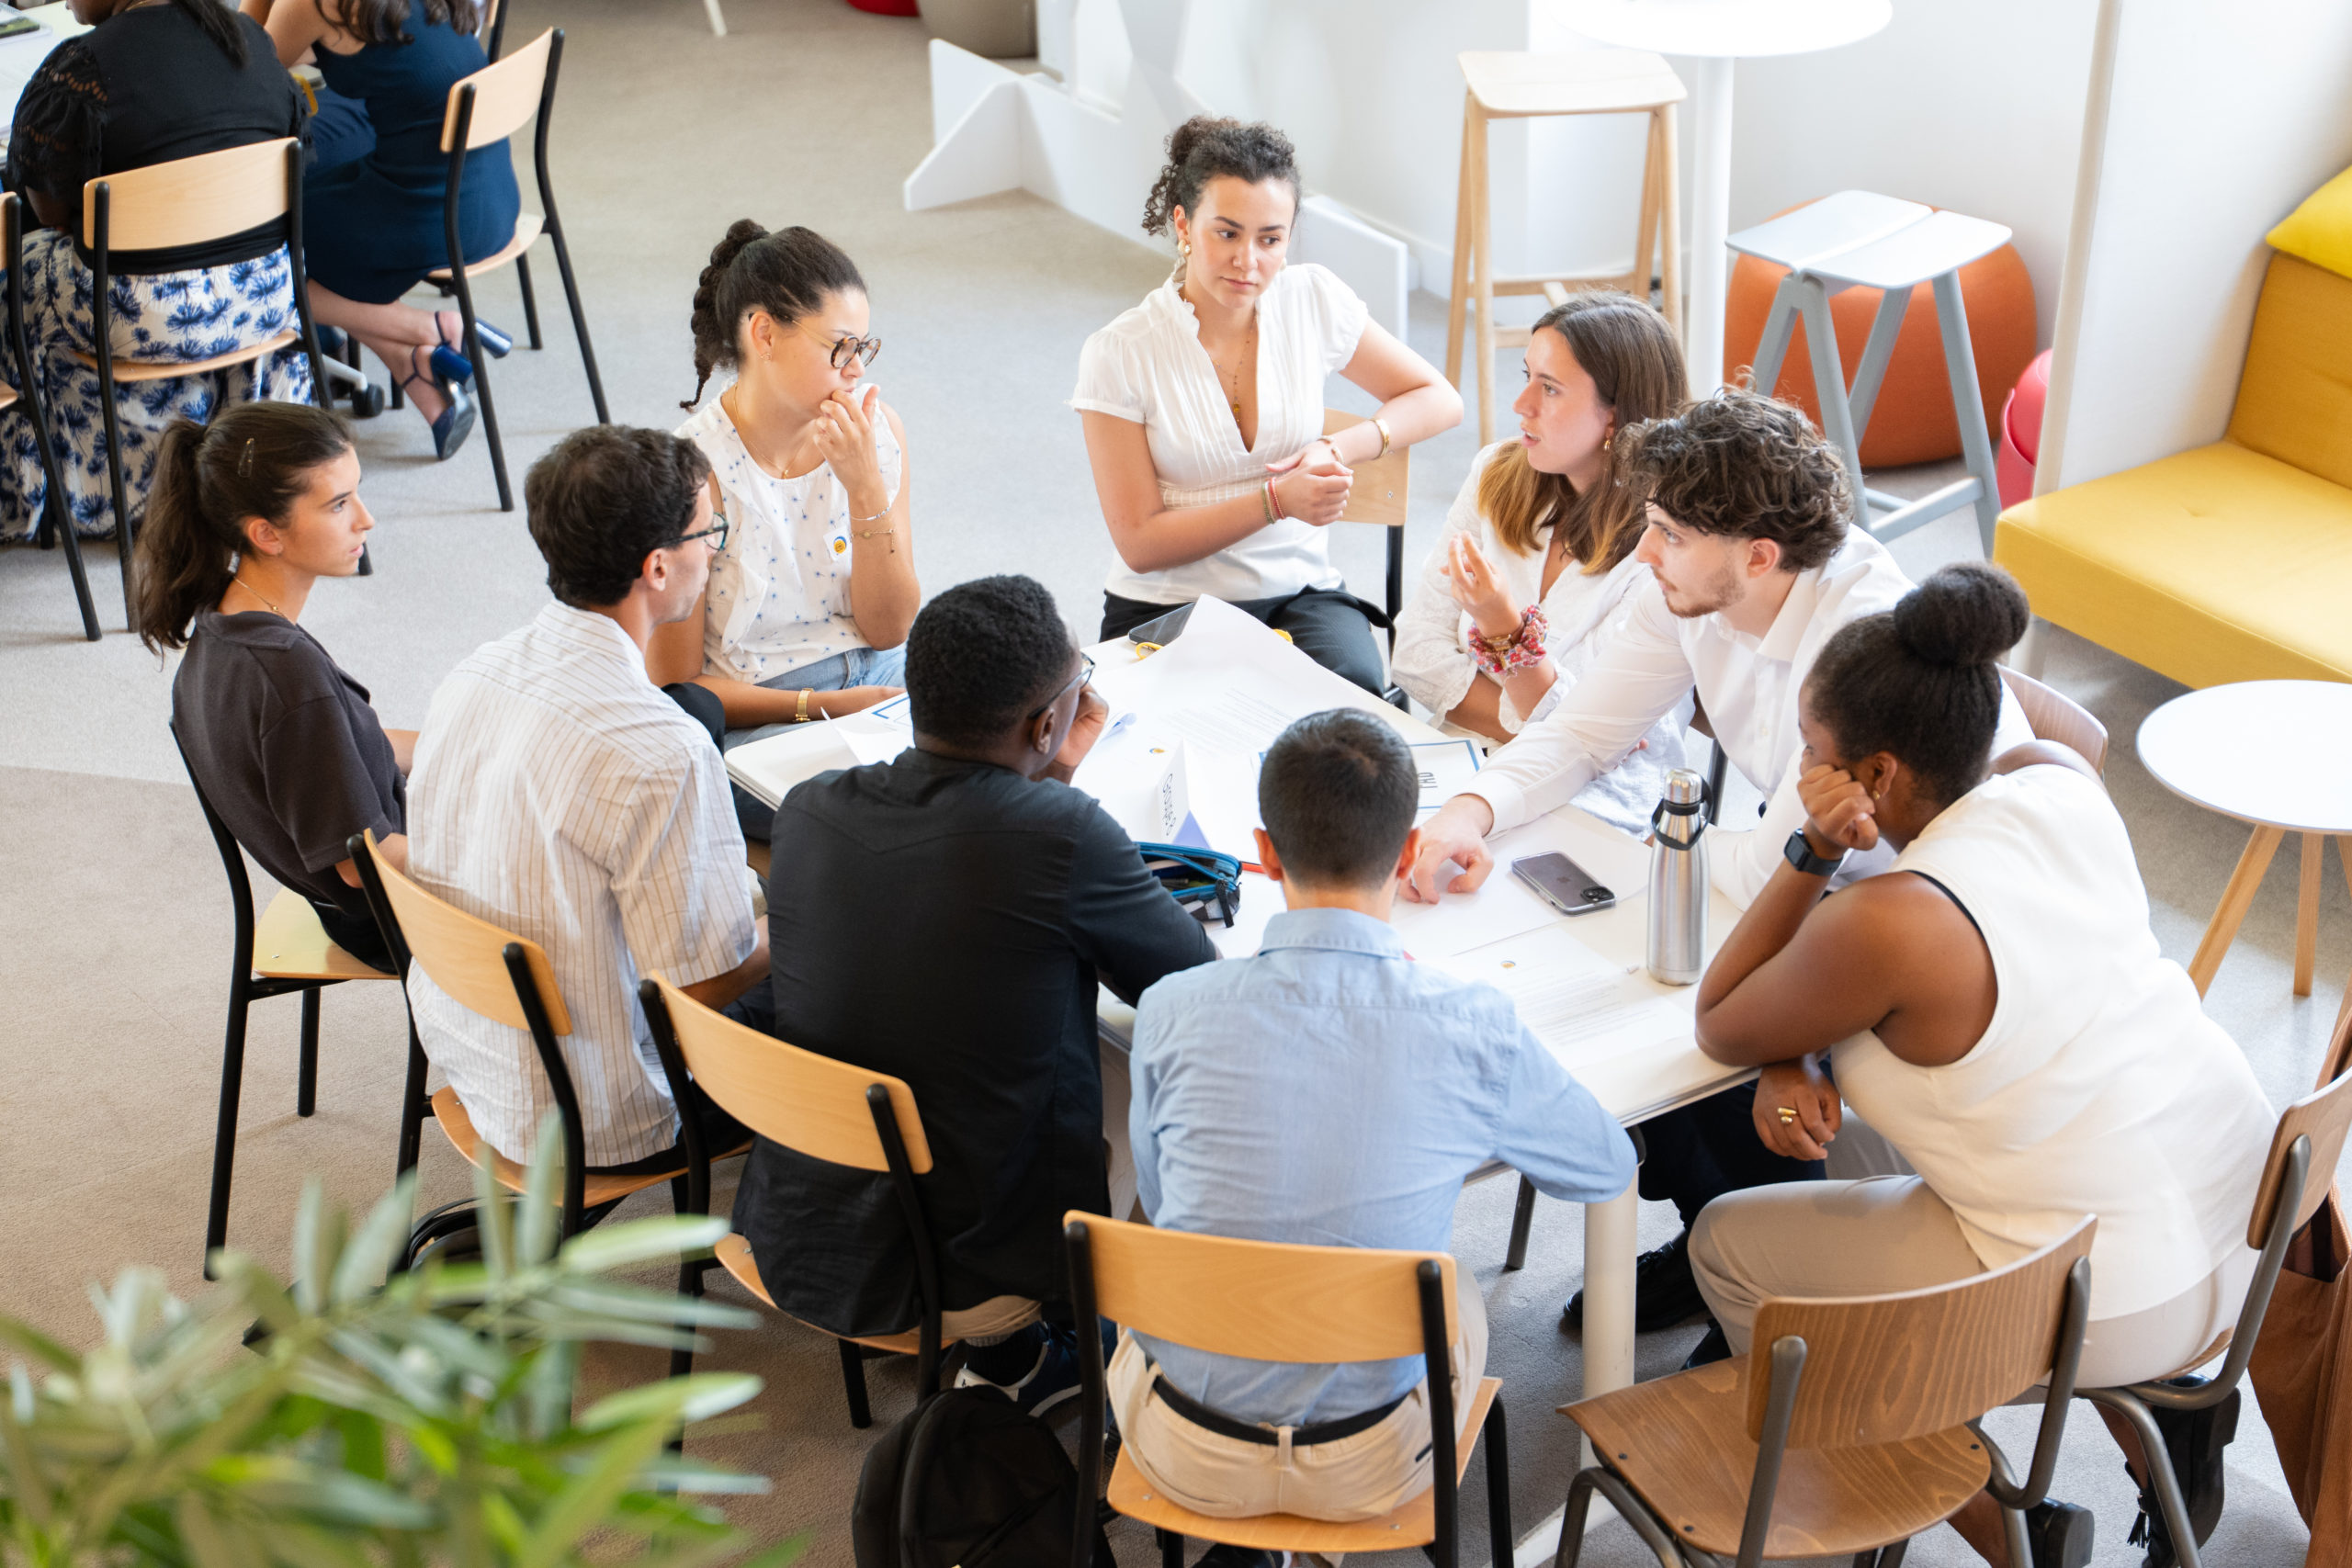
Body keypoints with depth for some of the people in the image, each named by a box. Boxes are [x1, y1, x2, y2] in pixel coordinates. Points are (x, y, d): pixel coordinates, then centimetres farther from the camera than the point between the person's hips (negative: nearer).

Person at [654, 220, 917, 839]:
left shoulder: (877, 428, 3)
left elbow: (889, 629, 2)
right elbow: (679, 688, -7)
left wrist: (865, 484, -10)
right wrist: (825, 706, -15)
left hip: (881, 687, 5)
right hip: (756, 724, -5)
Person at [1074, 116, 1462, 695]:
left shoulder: (1313, 300, 0)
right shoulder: (1118, 354, -9)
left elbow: (1440, 401, 10)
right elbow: (1140, 544, -9)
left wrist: (1337, 447, -8)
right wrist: (1277, 500, -20)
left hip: (1300, 591, 3)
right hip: (1169, 605, -2)